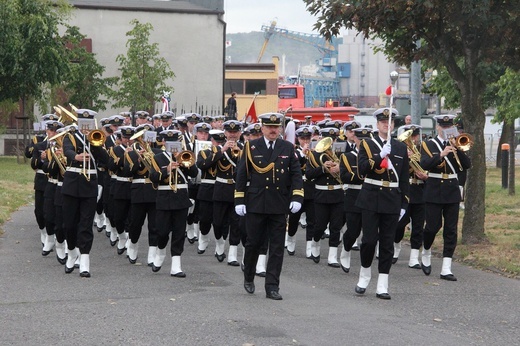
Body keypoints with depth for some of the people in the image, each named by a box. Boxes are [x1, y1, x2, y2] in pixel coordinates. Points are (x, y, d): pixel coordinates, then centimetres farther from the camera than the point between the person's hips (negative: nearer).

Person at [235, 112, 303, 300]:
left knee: (277, 247, 0)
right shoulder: (251, 147, 2)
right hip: (255, 204, -1)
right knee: (254, 242, 6)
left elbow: (296, 174, 3)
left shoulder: (288, 148, 6)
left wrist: (297, 197, -9)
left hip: (279, 205, 1)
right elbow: (241, 174, 1)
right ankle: (248, 277, 29)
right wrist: (239, 200, -4)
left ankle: (272, 287, 3)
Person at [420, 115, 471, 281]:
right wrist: (441, 154, -28)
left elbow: (467, 165, -3)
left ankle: (446, 269, -1)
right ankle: (426, 255, 28)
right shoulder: (429, 144, 1)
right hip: (434, 191, -3)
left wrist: (457, 149, -16)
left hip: (452, 192, 3)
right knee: (433, 227, -2)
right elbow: (424, 164, -16)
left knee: (451, 230, -1)